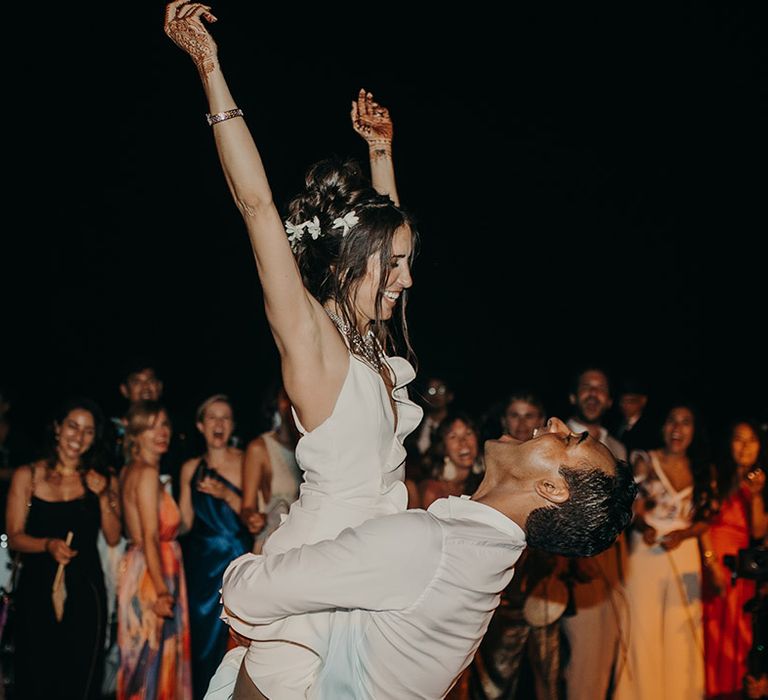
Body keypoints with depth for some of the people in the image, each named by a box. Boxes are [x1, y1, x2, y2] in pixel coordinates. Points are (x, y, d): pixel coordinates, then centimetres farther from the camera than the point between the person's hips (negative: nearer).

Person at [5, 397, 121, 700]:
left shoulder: (101, 481, 8)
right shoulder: (27, 476, 0)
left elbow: (113, 537, 5)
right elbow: (15, 537, -3)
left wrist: (103, 497, -8)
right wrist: (48, 545, -21)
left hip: (85, 588, 2)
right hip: (37, 587, -2)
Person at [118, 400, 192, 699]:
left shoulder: (129, 470, 12)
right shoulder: (148, 473, -14)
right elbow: (150, 537, -21)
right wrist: (161, 591, -24)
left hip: (139, 567, 9)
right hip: (151, 573, -9)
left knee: (145, 660, 14)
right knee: (153, 658, -3)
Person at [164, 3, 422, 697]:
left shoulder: (368, 343, 9)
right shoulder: (310, 341, -11)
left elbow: (380, 226, 27)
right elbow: (257, 203, -17)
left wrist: (382, 149, 29)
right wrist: (211, 71, -19)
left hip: (373, 552, 7)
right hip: (323, 556, -7)